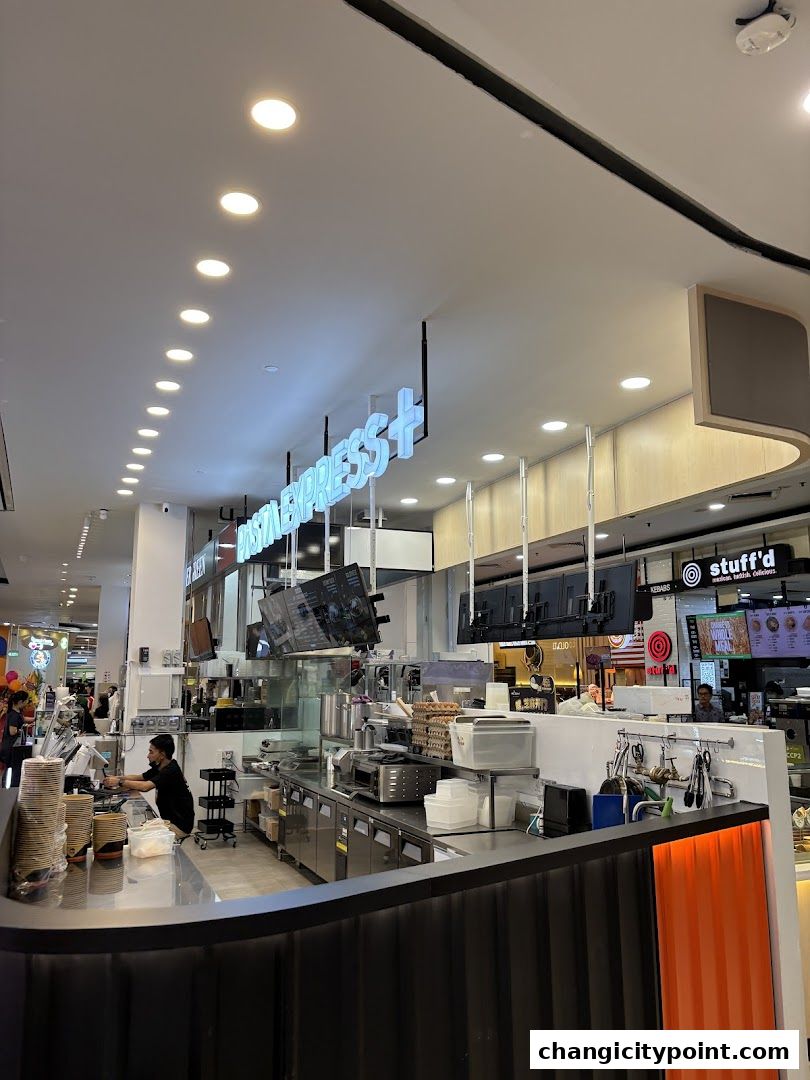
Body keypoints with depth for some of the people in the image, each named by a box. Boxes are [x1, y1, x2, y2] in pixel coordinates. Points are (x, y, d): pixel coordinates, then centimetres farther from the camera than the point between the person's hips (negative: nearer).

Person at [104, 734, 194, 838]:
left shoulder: (171, 771, -22)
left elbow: (145, 786, -32)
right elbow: (140, 777, 16)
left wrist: (120, 782, -24)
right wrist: (117, 778, 1)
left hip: (179, 825, -9)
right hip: (169, 820, 9)